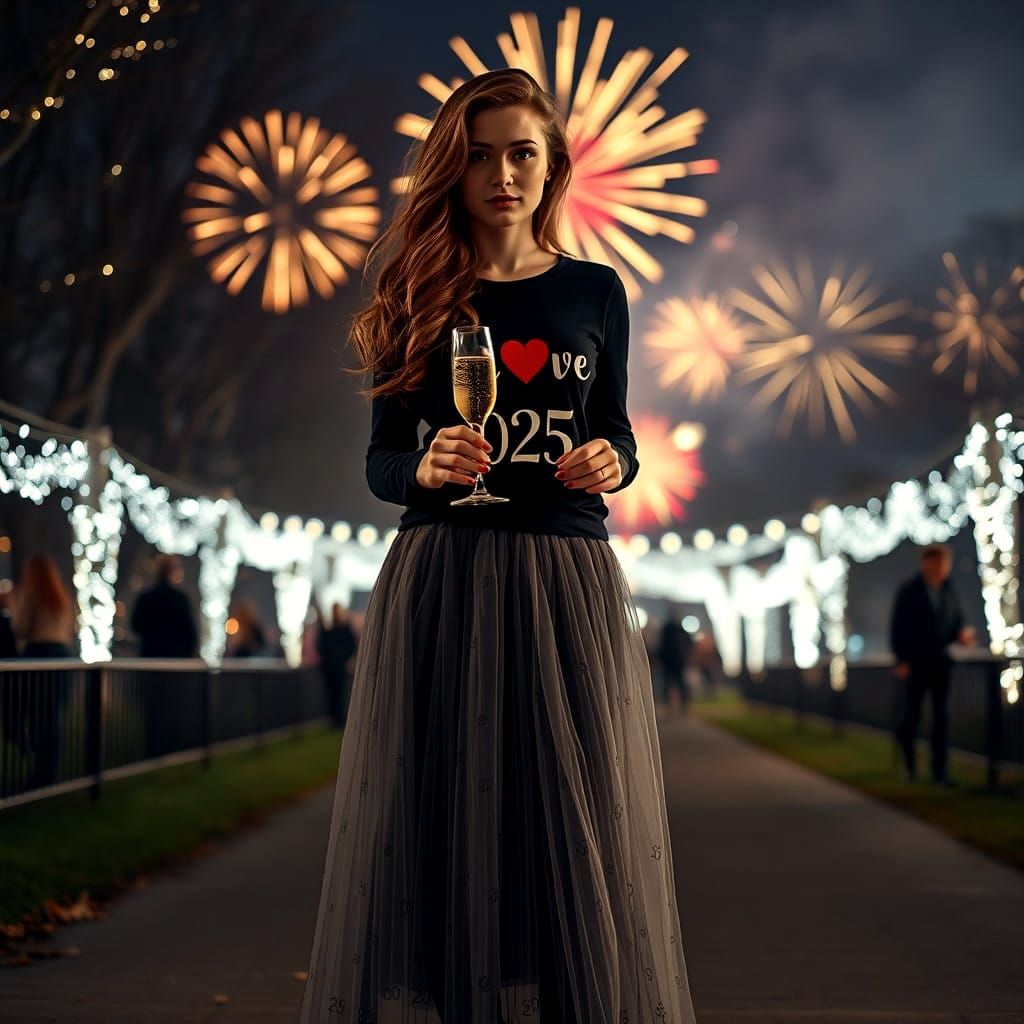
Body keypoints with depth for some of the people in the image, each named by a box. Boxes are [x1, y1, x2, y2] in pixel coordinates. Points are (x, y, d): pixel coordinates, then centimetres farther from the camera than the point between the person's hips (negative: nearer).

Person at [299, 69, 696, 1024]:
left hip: (567, 580, 1)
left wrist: (610, 463, -6)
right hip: (438, 578, -1)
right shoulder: (419, 295, 6)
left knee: (578, 818, -1)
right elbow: (379, 458, 7)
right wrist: (425, 468, -15)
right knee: (438, 810, 0)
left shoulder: (594, 291, 10)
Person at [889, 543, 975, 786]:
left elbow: (957, 621, 17)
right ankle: (909, 761, 23)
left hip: (941, 663, 3)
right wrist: (901, 660, -10)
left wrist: (962, 634, -6)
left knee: (942, 716, -3)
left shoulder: (949, 592, 10)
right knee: (912, 713, 0)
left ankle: (940, 770, -2)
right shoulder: (909, 592, -1)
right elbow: (897, 627, -4)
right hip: (916, 664, -3)